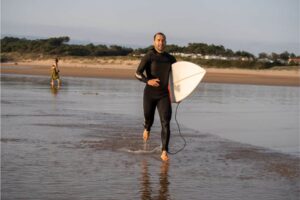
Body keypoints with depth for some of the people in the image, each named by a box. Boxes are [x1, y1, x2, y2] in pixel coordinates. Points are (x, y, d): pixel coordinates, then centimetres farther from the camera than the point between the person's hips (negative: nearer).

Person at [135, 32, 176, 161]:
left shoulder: (171, 59, 8)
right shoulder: (149, 57, -5)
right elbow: (138, 74, -14)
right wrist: (148, 81, -34)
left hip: (164, 95, 1)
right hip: (150, 94, -1)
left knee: (165, 123, -12)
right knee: (149, 119, 15)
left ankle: (164, 152, -13)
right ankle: (147, 129, 54)